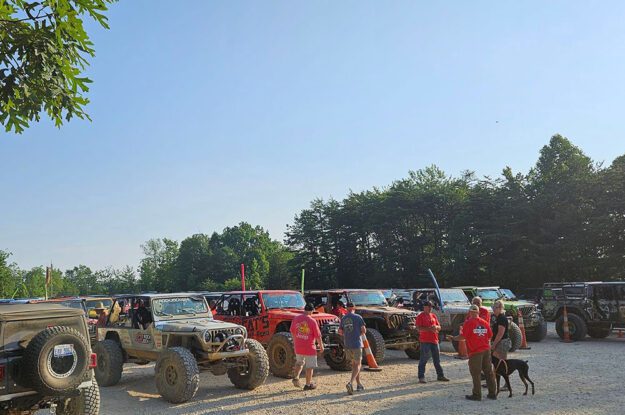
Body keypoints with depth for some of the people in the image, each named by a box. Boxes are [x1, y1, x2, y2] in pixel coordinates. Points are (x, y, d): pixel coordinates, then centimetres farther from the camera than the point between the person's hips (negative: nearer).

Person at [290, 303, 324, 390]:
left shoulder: (296, 319, -2)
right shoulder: (312, 321, -15)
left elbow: (292, 332, 11)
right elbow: (318, 336, -10)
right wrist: (321, 346, 5)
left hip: (298, 347, 5)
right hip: (309, 347, -4)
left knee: (299, 363, 25)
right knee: (309, 366, 9)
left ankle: (295, 377, 11)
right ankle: (308, 384, 16)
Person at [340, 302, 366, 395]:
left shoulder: (343, 318, 5)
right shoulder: (358, 317, -7)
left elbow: (340, 332, 10)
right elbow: (364, 331, -8)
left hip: (347, 344, 5)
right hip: (356, 344, -4)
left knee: (354, 363, 19)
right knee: (358, 364, 2)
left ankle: (359, 384, 23)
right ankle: (350, 383, -18)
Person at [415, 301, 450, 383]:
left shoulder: (433, 316, 15)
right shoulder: (420, 316, -5)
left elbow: (439, 327, 17)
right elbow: (419, 328, -14)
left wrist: (436, 327, -6)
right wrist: (430, 328, -21)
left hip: (434, 340, 6)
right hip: (425, 341, -6)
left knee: (437, 359, 13)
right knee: (423, 359, -4)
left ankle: (440, 375, 23)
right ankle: (421, 377, 1)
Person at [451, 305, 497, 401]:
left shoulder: (468, 323, -11)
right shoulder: (485, 322, 7)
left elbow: (463, 336, -16)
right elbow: (490, 336, 12)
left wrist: (454, 338, -2)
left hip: (475, 351, -5)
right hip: (486, 350, 6)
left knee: (476, 374, 1)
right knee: (489, 372, 12)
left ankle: (477, 395, 4)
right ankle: (492, 393, 18)